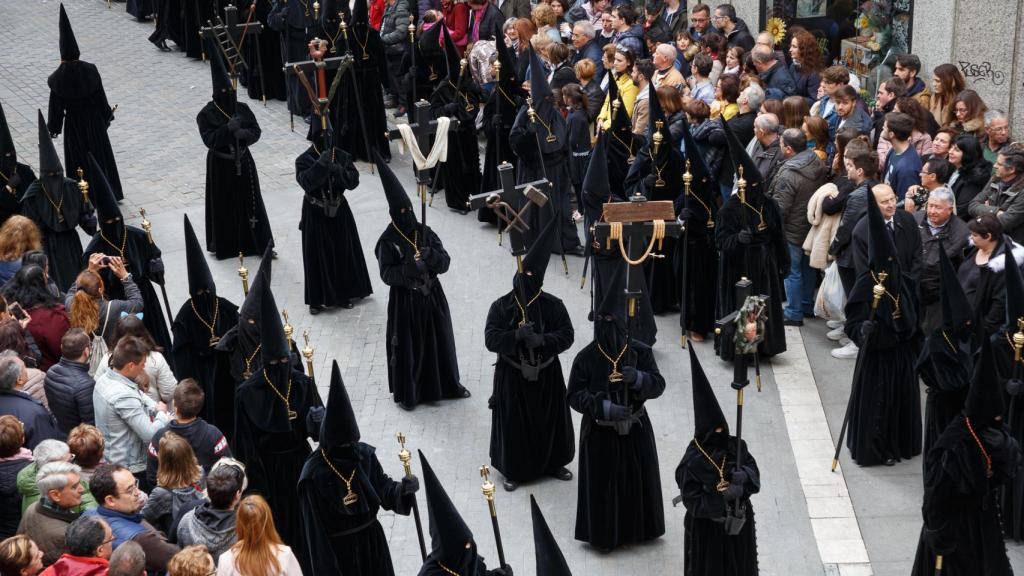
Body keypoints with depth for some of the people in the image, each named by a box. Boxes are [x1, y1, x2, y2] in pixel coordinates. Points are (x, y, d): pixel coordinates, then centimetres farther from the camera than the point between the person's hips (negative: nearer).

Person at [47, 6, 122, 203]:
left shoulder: (58, 78, -18)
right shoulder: (90, 70, -14)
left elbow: (56, 106, -9)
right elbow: (101, 96, -5)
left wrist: (53, 128, 4)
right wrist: (107, 116, 10)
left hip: (74, 124, -2)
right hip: (94, 120, 2)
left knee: (80, 161, 10)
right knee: (101, 155, 16)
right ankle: (111, 193, 26)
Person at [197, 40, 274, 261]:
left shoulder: (242, 108, -2)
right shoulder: (207, 114, -11)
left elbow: (256, 131, -1)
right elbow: (209, 140, -19)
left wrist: (244, 133, -22)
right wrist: (228, 129, -30)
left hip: (243, 161, 3)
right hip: (220, 165, -3)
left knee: (250, 200, 7)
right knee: (224, 203, 5)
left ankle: (259, 242, 15)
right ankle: (224, 245, 17)